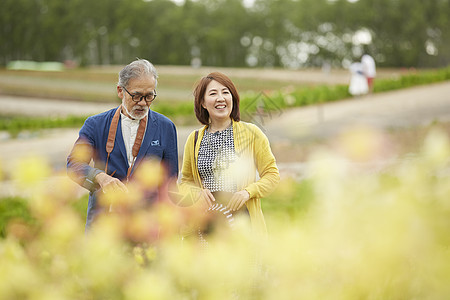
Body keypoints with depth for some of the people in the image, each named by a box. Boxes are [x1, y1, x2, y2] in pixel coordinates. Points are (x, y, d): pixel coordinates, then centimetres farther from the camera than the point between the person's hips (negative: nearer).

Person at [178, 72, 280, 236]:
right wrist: (197, 193, -3)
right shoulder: (194, 139, 10)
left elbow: (272, 174, 5)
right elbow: (185, 181, 19)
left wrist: (247, 192, -11)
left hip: (243, 220, -2)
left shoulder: (251, 133, 3)